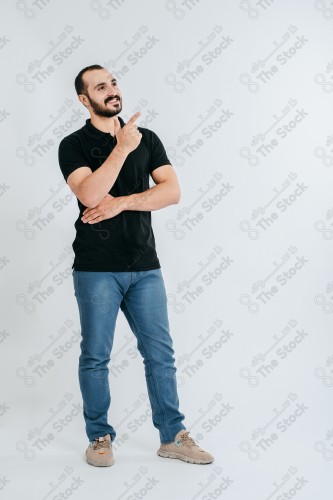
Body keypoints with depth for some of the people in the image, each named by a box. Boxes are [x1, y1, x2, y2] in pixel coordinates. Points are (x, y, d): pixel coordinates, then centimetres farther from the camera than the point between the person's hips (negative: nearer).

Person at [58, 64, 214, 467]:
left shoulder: (147, 139, 10)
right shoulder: (74, 145, -1)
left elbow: (172, 191, -2)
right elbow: (89, 195, -18)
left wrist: (122, 202, -11)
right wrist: (121, 149, -21)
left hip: (144, 266, 3)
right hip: (96, 269, -3)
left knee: (160, 354, 7)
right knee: (95, 356, 5)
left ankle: (172, 437, 18)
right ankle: (100, 437, 21)